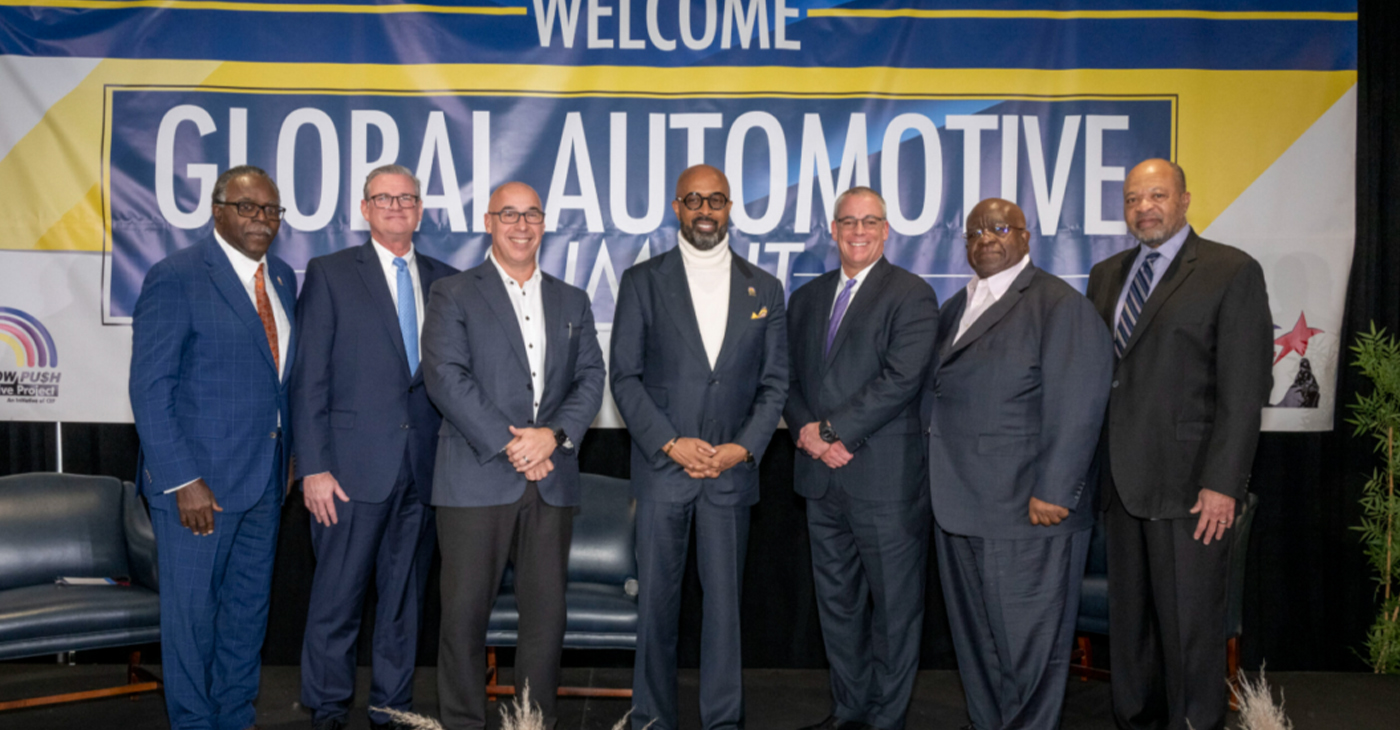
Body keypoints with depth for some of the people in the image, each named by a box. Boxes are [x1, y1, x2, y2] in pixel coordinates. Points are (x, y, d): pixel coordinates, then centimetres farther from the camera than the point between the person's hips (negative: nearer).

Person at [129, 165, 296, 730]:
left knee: (249, 605, 16)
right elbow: (150, 388, -13)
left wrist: (286, 458, 8)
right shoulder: (176, 278, -10)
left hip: (264, 478, 6)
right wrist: (183, 480, -17)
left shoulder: (283, 278, 10)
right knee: (191, 609, 6)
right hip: (198, 480, -6)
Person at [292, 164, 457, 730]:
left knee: (405, 598, 11)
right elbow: (309, 379, -2)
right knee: (337, 598, 3)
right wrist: (314, 468, -9)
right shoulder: (329, 274, 2)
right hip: (354, 466, -3)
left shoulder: (445, 280, 11)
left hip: (424, 467, 3)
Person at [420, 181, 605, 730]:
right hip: (477, 479, -3)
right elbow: (445, 376, -7)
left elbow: (590, 379, 9)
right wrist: (508, 445, -13)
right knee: (466, 610, 2)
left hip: (552, 480, 3)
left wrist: (554, 433, -9)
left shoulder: (572, 302, 17)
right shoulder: (453, 294, 5)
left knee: (547, 611, 6)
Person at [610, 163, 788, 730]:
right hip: (661, 466, -1)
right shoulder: (642, 281, 3)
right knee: (657, 599, 5)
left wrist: (745, 447, -6)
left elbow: (774, 382, 8)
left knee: (725, 599, 6)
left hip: (733, 469, 1)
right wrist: (670, 443, -11)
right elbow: (624, 376, -1)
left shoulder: (764, 289, 9)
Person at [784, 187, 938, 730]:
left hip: (885, 478, -6)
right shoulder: (807, 298, 16)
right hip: (822, 478, 6)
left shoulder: (911, 295, -4)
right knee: (837, 602, 14)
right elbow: (788, 377, 13)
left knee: (894, 607, 3)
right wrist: (806, 432, -5)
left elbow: (901, 380, -15)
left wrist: (831, 429, -15)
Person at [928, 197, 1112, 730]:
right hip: (958, 510, 7)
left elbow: (1077, 407, -14)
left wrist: (1052, 493, -18)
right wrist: (938, 483, 11)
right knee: (975, 641, 16)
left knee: (1028, 643, 2)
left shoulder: (1060, 305, -7)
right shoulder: (954, 309, 17)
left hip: (1028, 513, -7)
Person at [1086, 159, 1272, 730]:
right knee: (1128, 615, 14)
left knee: (1190, 623, 3)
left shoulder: (1233, 272, -4)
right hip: (1122, 481, 6)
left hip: (1188, 484, -5)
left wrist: (1222, 483, -15)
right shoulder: (1106, 275, 13)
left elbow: (1244, 389, -9)